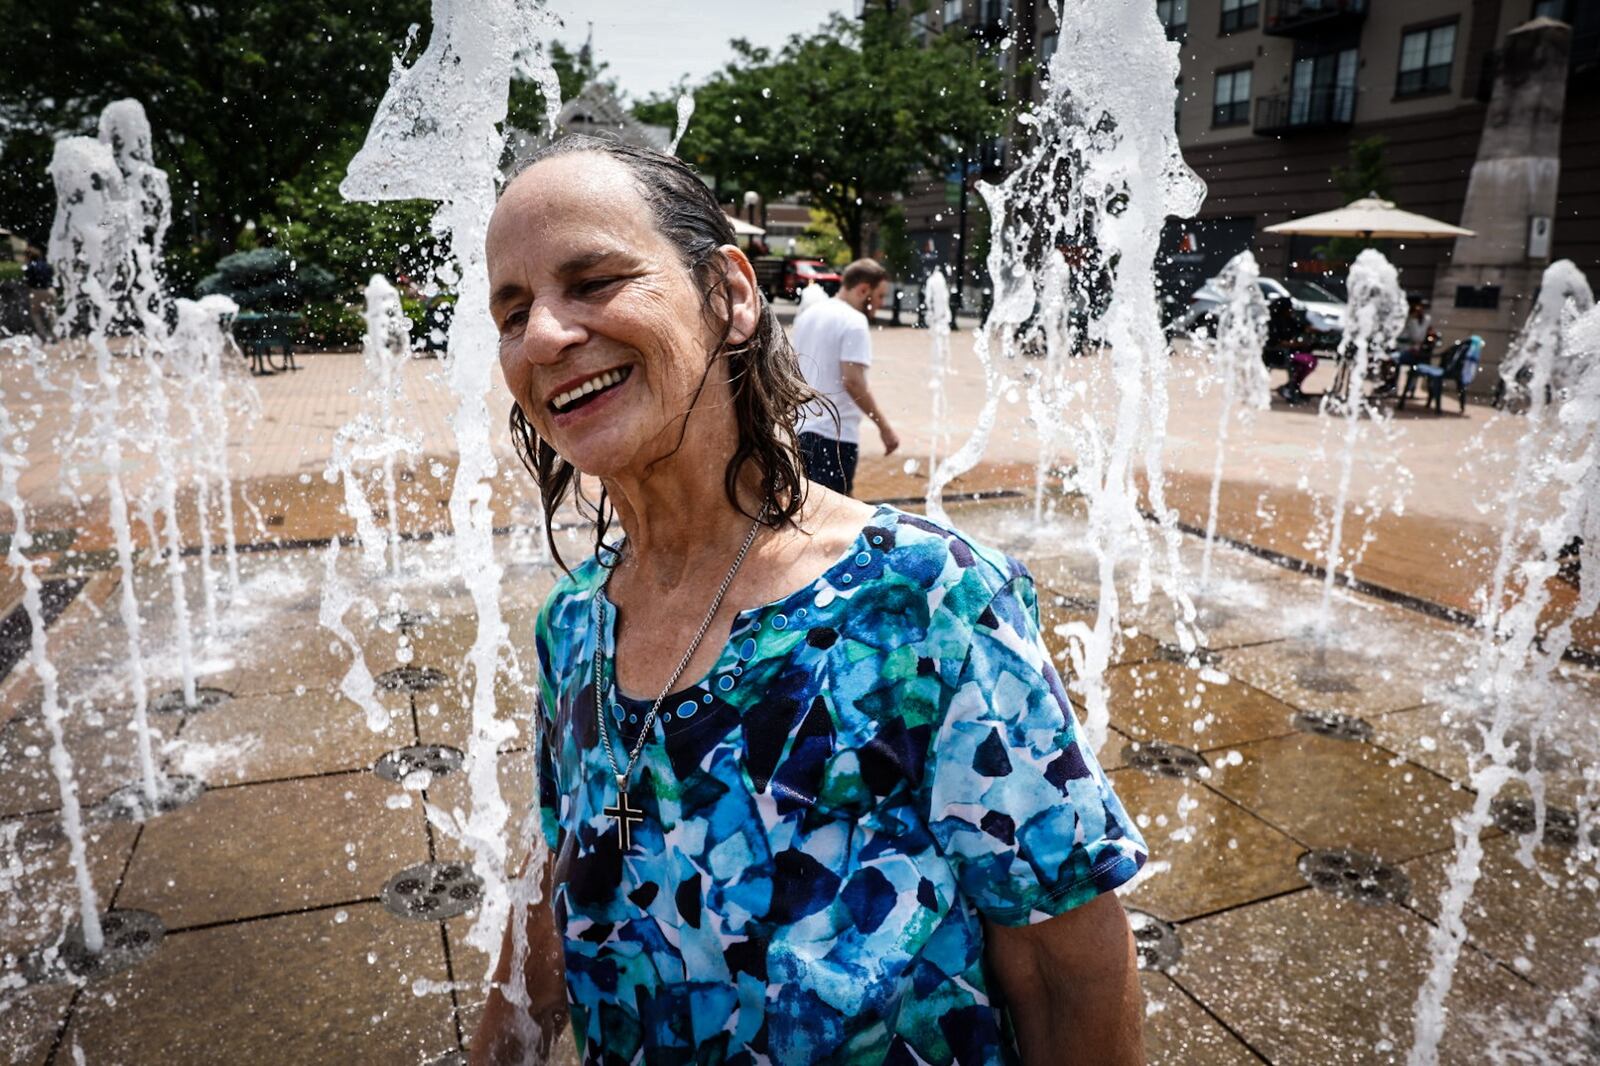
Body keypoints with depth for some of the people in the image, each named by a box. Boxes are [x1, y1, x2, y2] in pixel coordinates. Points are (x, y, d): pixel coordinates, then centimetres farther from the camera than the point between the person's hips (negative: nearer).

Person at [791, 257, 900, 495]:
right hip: (835, 433, -8)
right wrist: (884, 426, -16)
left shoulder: (807, 315, 14)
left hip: (802, 428, 8)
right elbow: (853, 381, -20)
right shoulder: (854, 321, -12)